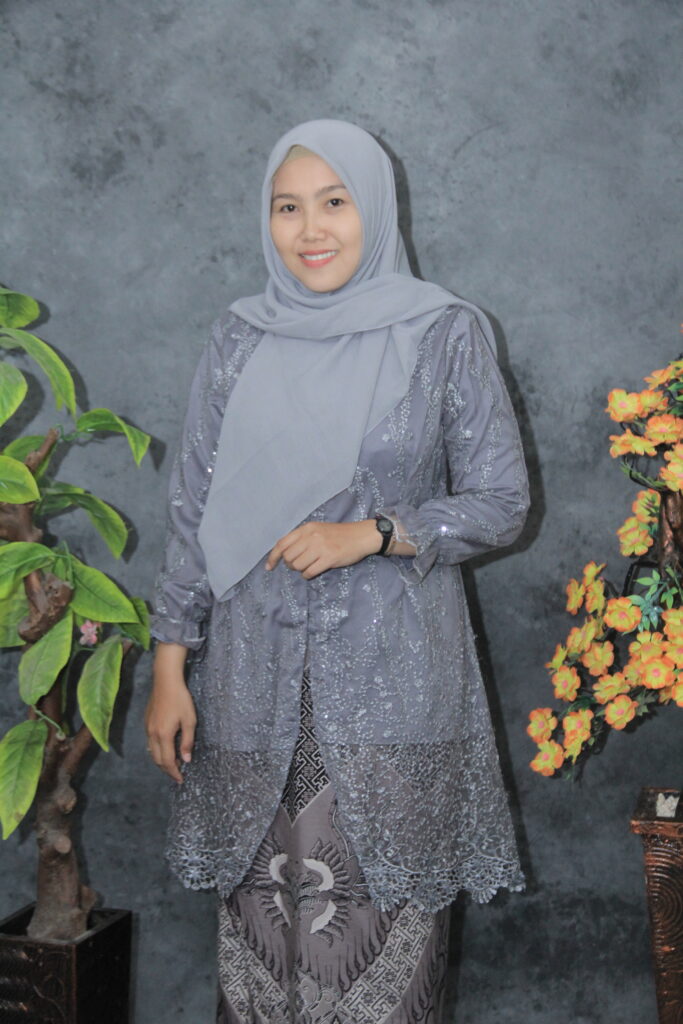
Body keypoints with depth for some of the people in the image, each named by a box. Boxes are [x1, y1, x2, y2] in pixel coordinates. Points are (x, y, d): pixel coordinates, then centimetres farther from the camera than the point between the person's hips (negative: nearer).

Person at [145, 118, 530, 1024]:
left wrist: (373, 533, -14)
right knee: (260, 907, 7)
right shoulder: (239, 340, 6)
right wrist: (170, 666, 4)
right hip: (257, 673, 2)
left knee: (380, 910, 1)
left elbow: (502, 503, 1)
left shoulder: (446, 334, -1)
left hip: (392, 677, -2)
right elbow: (194, 509, 8)